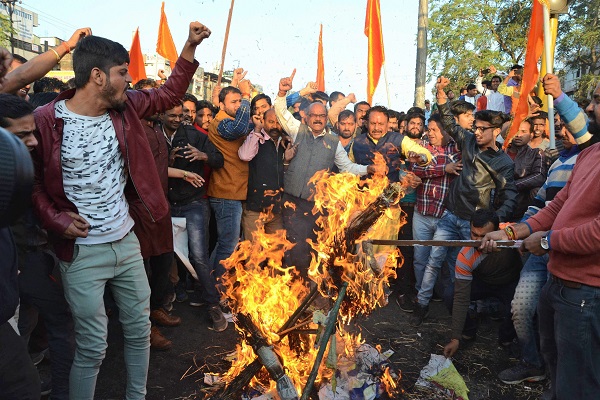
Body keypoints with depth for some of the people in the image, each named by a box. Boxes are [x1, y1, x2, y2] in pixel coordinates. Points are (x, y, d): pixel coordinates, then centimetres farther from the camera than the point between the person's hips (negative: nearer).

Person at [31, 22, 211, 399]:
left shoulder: (125, 106, 1)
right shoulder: (46, 120, -14)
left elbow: (169, 93, 13)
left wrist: (190, 46, 6)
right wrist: (57, 219, -17)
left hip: (127, 241, 6)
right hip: (82, 252, -5)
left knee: (140, 330, 17)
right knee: (93, 347, 4)